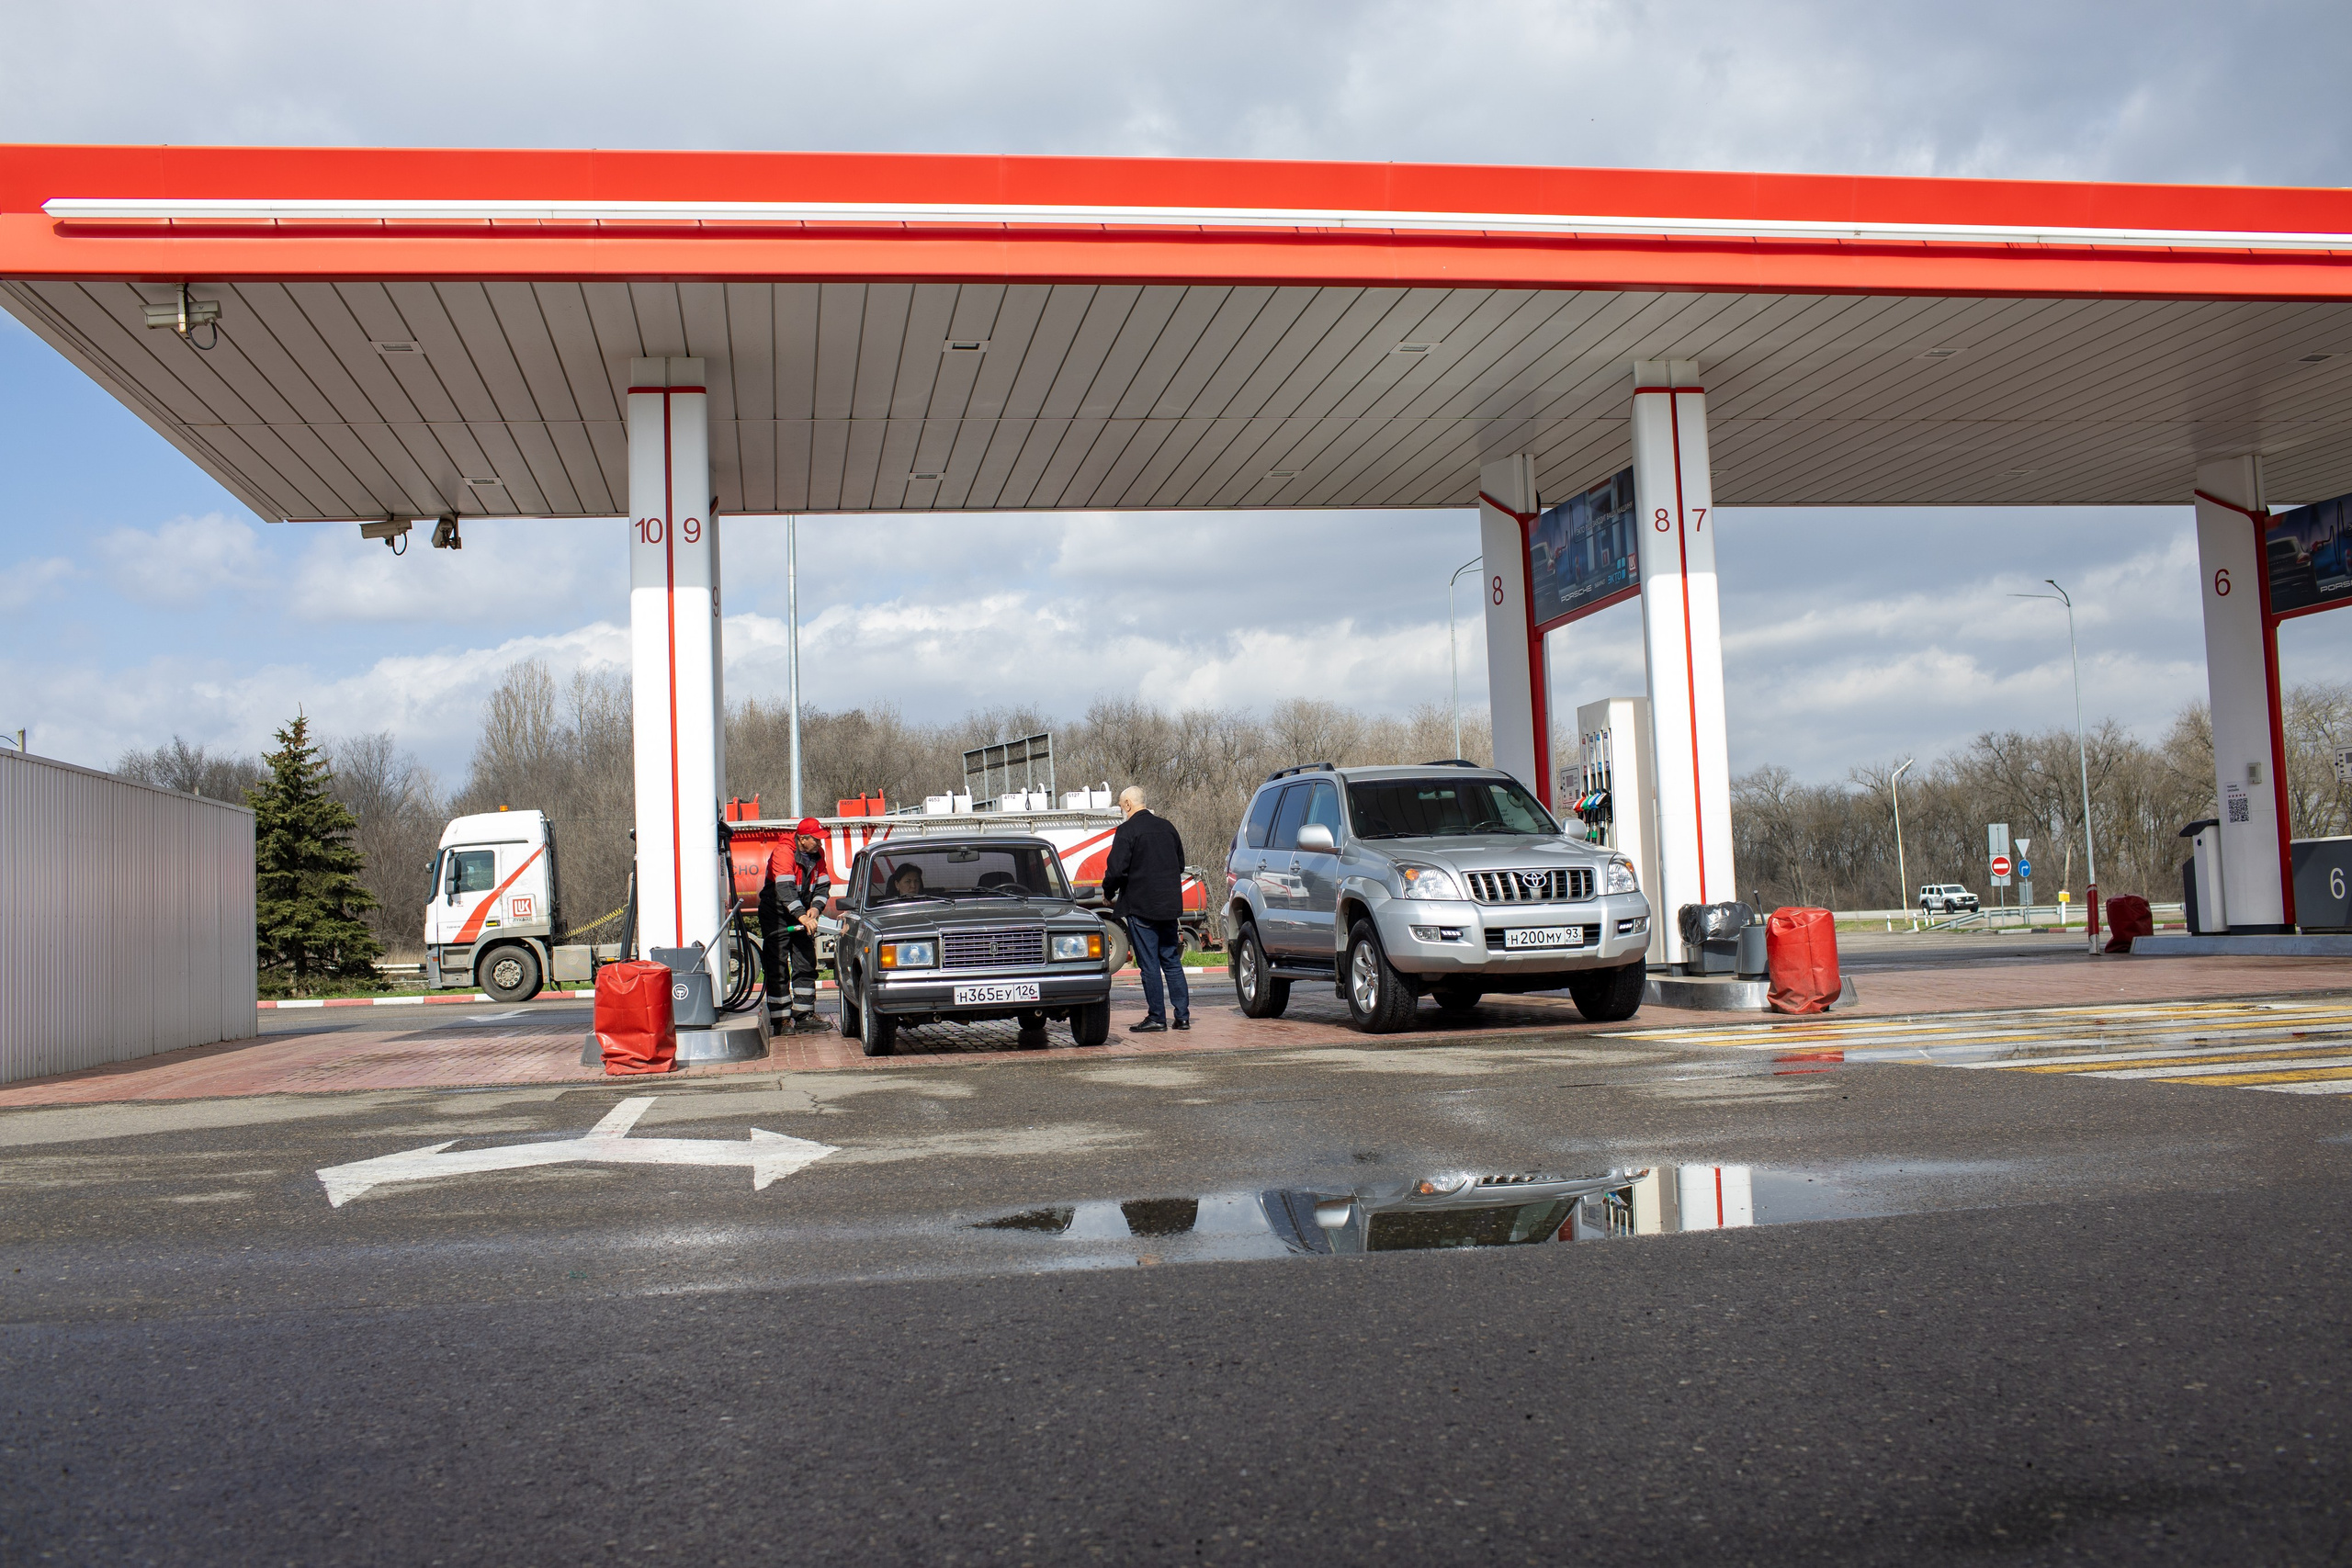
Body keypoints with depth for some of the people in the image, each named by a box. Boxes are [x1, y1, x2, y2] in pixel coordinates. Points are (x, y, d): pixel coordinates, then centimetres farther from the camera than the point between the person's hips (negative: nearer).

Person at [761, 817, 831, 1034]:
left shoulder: (817, 854, 2)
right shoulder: (783, 853, -22)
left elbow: (823, 884, 3)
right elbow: (785, 889, -32)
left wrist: (816, 907, -17)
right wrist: (802, 916, -42)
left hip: (802, 916, 7)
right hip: (775, 916, -7)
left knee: (806, 965, 5)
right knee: (778, 969, -6)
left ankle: (803, 1015, 11)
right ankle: (779, 1020, -4)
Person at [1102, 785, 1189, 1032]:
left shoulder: (1127, 831, -11)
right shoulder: (1167, 827, 11)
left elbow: (1116, 870, -16)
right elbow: (1180, 864, 18)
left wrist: (1108, 894, 1)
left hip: (1140, 907, -6)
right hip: (1170, 906, 7)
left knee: (1149, 965, -1)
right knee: (1172, 962, 11)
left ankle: (1156, 1017, 1)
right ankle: (1183, 1016, 10)